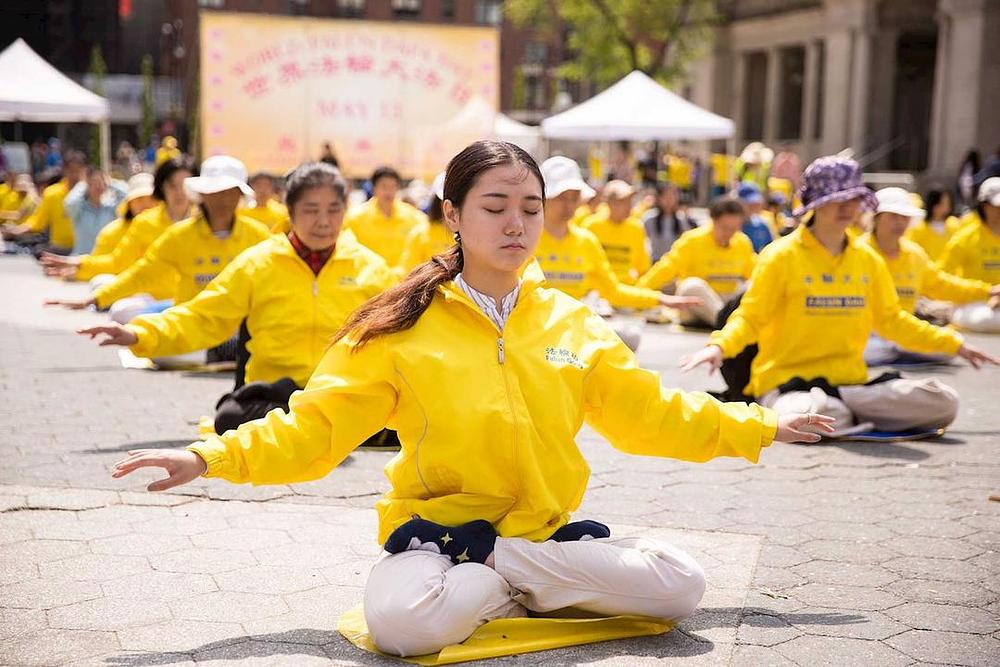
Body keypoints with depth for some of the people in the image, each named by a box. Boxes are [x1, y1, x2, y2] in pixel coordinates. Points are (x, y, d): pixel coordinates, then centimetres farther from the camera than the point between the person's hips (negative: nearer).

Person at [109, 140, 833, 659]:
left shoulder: (571, 322, 6)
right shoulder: (403, 329, -5)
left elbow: (650, 413, 14)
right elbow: (314, 426, -7)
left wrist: (758, 426, 14)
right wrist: (209, 458, -19)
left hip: (549, 528, 3)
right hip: (436, 526, -3)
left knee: (683, 582, -18)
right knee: (401, 620, -36)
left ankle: (495, 577, -4)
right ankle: (525, 590, -5)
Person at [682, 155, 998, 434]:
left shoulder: (868, 259, 12)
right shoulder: (782, 255, -4)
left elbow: (891, 320, 23)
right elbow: (749, 318, -5)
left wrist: (953, 343, 22)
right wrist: (719, 346, -26)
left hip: (850, 383, 6)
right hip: (787, 382, -6)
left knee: (944, 402, -12)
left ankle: (843, 416, -4)